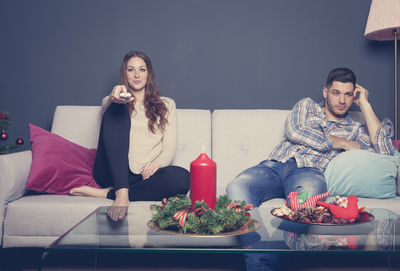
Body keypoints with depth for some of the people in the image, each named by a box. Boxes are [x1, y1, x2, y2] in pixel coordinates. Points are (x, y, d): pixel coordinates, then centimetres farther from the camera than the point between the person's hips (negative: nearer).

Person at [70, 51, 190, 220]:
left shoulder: (166, 105, 21)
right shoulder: (120, 102, 19)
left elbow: (169, 147, 9)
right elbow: (106, 105, -9)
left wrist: (157, 163, -14)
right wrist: (115, 97, -34)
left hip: (144, 175, 1)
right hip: (113, 173, 0)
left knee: (182, 177, -31)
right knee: (117, 109, -20)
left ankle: (107, 193, -23)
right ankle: (121, 193, -35)